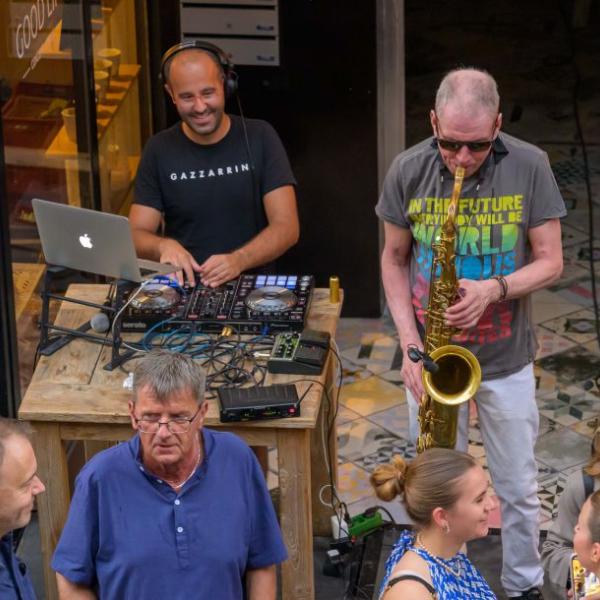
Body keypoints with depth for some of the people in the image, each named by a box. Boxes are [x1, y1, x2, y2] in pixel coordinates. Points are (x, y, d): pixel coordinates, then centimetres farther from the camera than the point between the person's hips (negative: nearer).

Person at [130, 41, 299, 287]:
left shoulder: (259, 137, -1)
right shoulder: (159, 150, 3)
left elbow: (287, 227, -6)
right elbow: (137, 235, 1)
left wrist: (238, 260, -25)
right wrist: (164, 246, -23)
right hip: (183, 285, 2)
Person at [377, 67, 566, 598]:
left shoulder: (530, 166, -12)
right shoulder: (408, 171, -10)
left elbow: (550, 262, -6)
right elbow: (394, 260, 1)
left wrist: (494, 288, -25)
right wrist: (410, 344, -10)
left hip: (507, 361, 0)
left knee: (518, 490, 12)